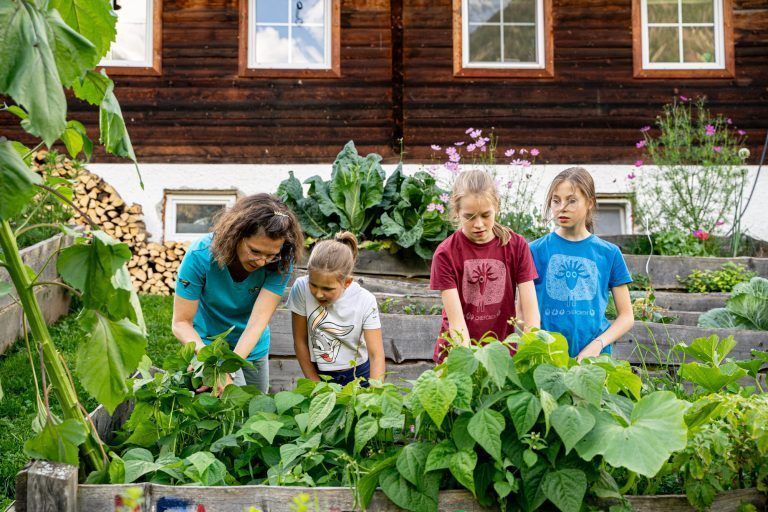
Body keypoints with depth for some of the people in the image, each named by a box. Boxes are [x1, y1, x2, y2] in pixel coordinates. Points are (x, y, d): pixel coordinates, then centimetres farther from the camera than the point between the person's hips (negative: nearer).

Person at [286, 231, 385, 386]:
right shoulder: (301, 289, -20)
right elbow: (300, 340, -11)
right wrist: (315, 385, -6)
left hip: (358, 375, 0)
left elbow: (376, 355, -20)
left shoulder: (365, 302, -21)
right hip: (319, 373, 0)